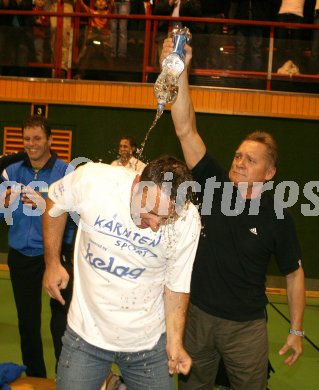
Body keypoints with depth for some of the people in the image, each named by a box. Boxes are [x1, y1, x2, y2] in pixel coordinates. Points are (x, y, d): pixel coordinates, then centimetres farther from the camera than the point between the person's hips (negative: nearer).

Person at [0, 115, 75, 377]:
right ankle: (34, 375, 36)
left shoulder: (66, 172, -9)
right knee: (27, 319, 16)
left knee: (61, 319, -5)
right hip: (21, 255, 4)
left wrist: (46, 204, -32)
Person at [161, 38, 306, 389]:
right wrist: (180, 70, -25)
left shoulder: (277, 216, -9)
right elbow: (185, 130, -15)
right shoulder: (214, 185, -7)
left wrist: (296, 330, 1)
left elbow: (294, 273, 1)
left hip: (246, 327, -2)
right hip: (196, 316, 2)